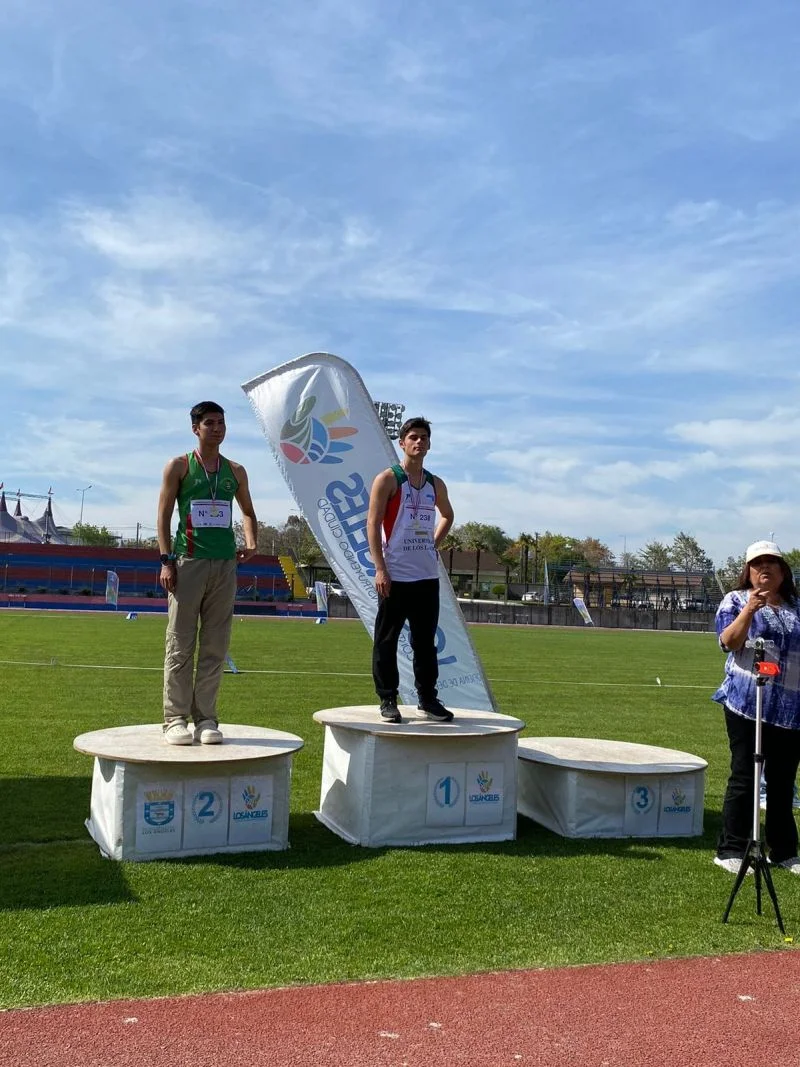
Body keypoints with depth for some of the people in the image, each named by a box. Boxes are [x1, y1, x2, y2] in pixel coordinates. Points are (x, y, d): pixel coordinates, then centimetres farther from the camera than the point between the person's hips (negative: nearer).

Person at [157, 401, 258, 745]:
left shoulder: (235, 471, 15)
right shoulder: (179, 466, 5)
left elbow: (248, 513, 24)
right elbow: (164, 515, 1)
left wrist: (251, 543, 4)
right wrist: (166, 560, -9)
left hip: (225, 564, 4)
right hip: (188, 562, -3)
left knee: (215, 646, 4)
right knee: (180, 645, -2)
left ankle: (206, 718, 10)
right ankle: (176, 718, 3)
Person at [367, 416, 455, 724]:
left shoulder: (435, 484, 14)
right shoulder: (387, 479, -3)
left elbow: (447, 516, 32)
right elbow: (373, 523, -9)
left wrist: (434, 544, 15)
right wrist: (380, 568, -16)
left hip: (427, 575, 5)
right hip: (395, 575, -5)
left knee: (426, 641, 10)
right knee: (387, 641, 0)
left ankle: (427, 698, 19)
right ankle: (388, 700, 8)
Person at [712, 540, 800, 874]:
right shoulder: (736, 601, 3)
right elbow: (728, 642, -13)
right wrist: (749, 610, -26)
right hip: (747, 705, -4)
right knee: (744, 777, -2)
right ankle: (731, 850, 5)